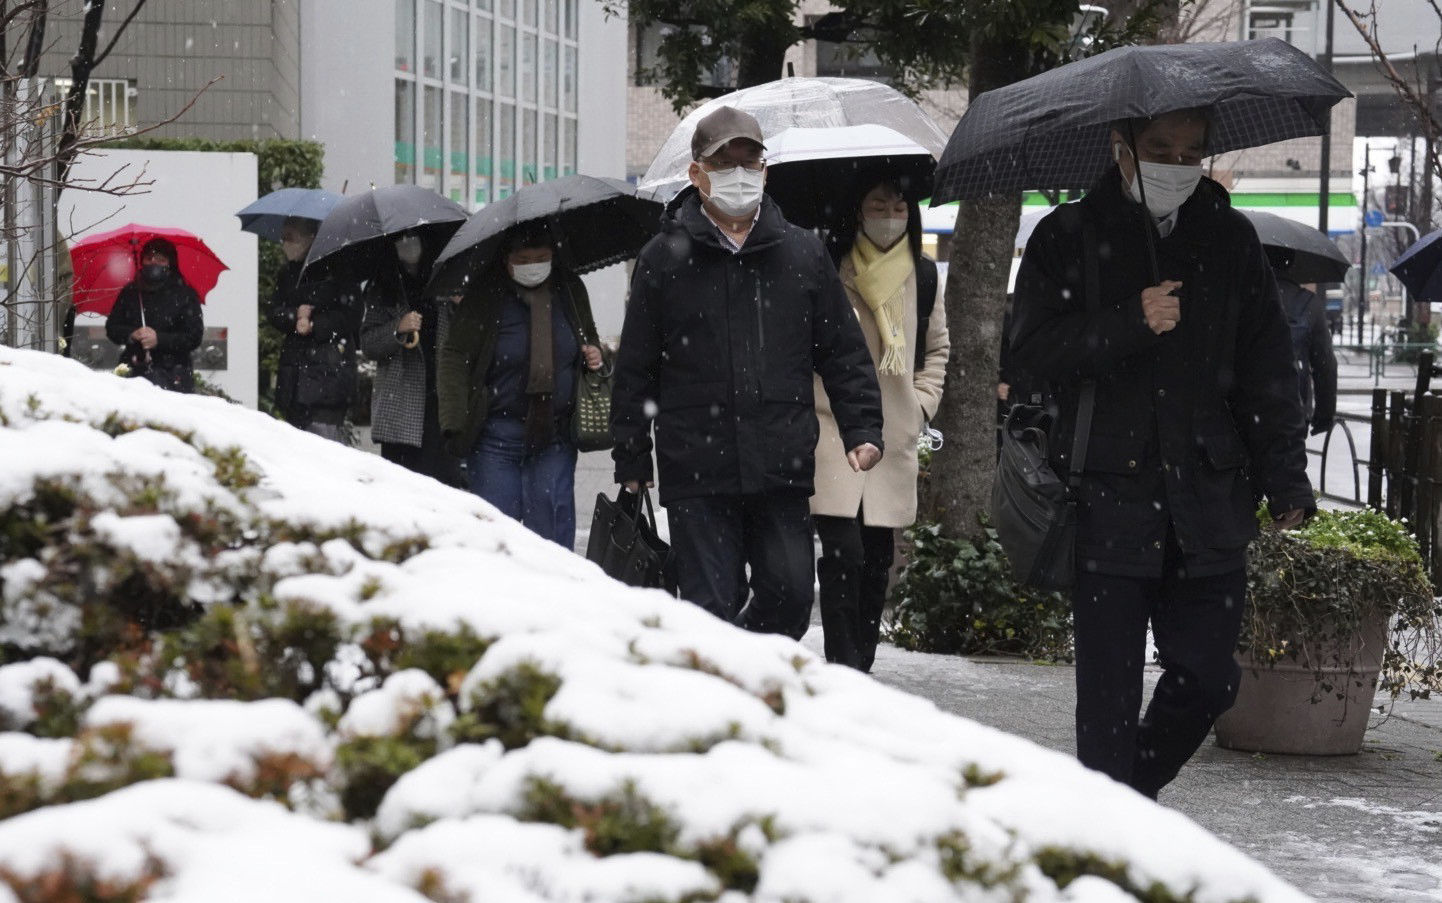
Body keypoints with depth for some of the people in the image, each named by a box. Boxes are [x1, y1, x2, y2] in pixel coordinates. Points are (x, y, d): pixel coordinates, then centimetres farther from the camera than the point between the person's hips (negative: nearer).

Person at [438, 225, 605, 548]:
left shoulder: (571, 290, 5)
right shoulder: (486, 296, -7)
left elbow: (589, 338, 23)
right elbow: (454, 358, -6)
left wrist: (595, 357, -1)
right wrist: (454, 423, -14)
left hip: (556, 434, 2)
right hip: (497, 435, -2)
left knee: (551, 526, -2)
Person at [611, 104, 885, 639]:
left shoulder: (803, 254, 11)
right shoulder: (665, 260, 4)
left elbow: (844, 353, 15)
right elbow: (635, 370, 6)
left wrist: (861, 429, 4)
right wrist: (631, 462, 5)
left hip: (783, 472, 2)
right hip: (696, 474, -2)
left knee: (790, 597, 0)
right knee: (712, 608, -3)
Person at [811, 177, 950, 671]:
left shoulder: (923, 277, 11)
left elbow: (937, 348, 23)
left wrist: (921, 403, 10)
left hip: (895, 434, 4)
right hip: (831, 425, -4)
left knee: (878, 556, 8)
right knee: (844, 551, -15)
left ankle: (861, 665, 18)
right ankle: (843, 672, -11)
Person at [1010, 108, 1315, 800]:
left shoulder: (1229, 238, 12)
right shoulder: (1070, 237, 4)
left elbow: (1268, 368, 14)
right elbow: (1034, 351, -5)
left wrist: (1286, 481, 7)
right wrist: (1131, 323, -17)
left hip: (1210, 506, 3)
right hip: (1108, 503, -3)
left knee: (1206, 678, 3)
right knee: (1109, 691, -2)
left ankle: (1133, 792, 27)